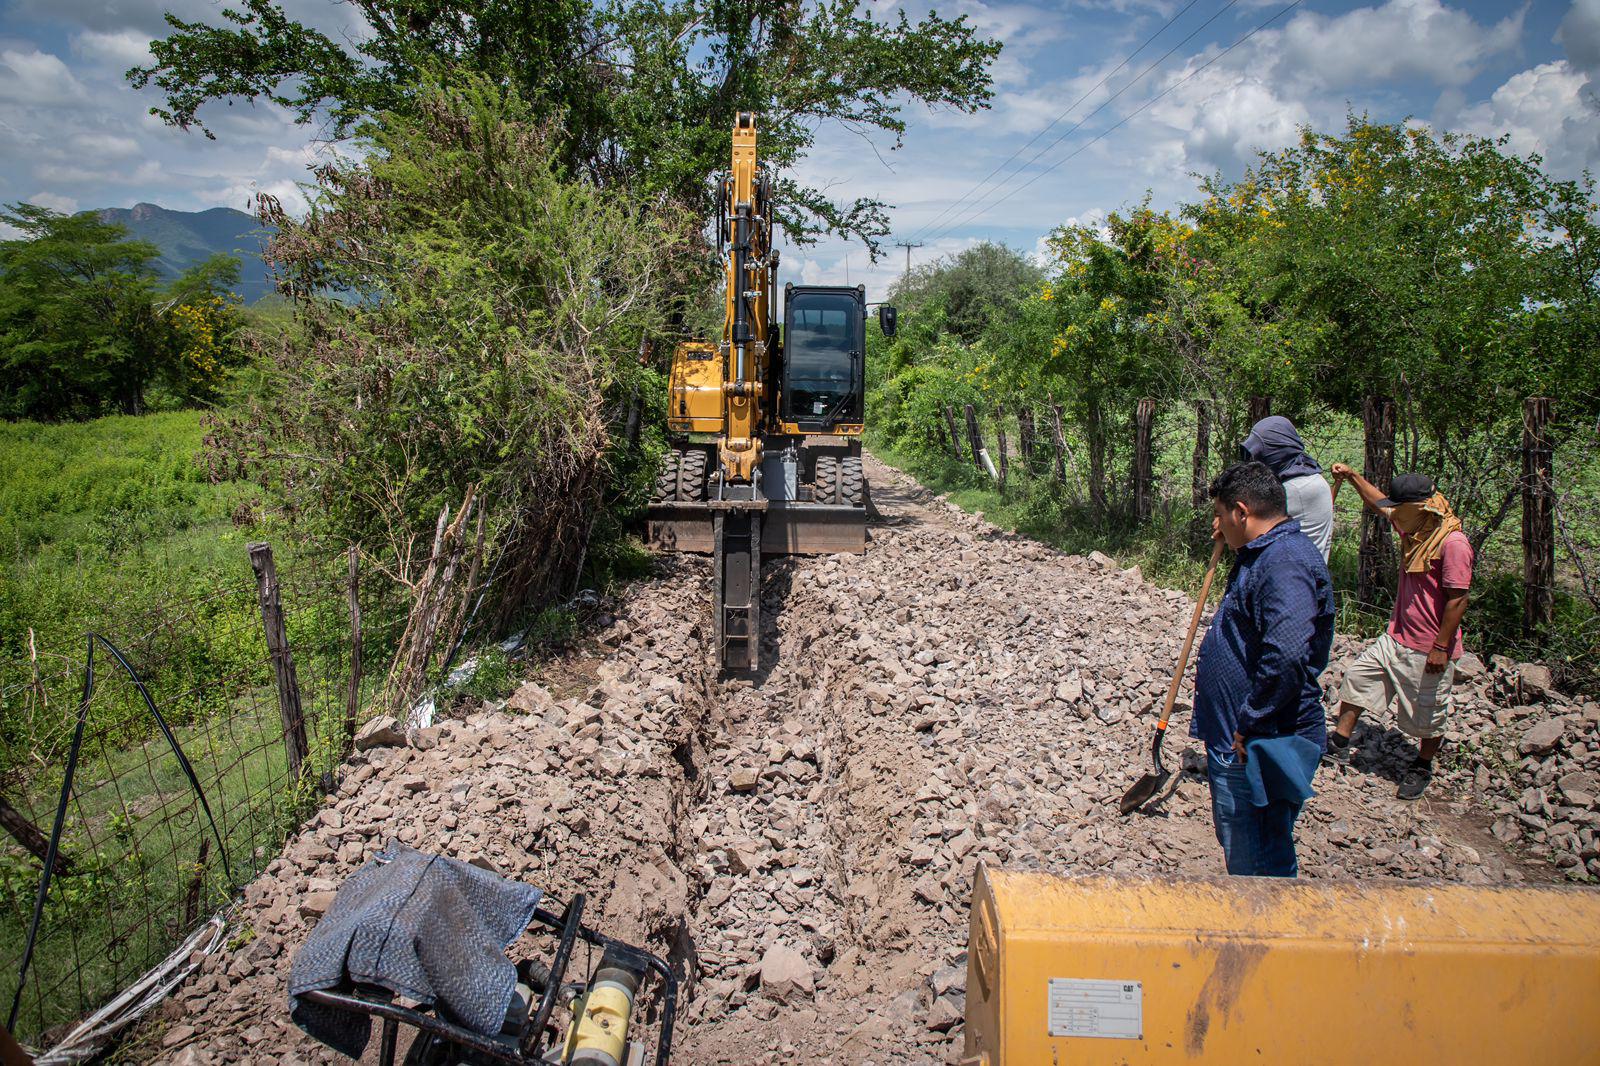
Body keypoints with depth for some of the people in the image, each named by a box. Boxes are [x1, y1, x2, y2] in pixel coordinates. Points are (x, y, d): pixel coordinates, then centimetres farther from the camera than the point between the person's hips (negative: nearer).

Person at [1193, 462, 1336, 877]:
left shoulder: (1285, 562, -22)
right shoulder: (1264, 555, 14)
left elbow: (1286, 656, -34)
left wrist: (1248, 725, -26)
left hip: (1258, 748, -10)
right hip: (1239, 739, 10)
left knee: (1254, 866, 2)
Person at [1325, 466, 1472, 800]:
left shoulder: (1453, 542, -22)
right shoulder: (1414, 528, 4)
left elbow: (1458, 599, -22)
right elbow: (1379, 504, 23)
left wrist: (1441, 647, -22)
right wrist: (1352, 476, 19)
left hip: (1428, 650, -8)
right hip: (1396, 638, 8)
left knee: (1428, 714, 8)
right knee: (1357, 678, 10)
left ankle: (1422, 768, 30)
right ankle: (1339, 744, 21)